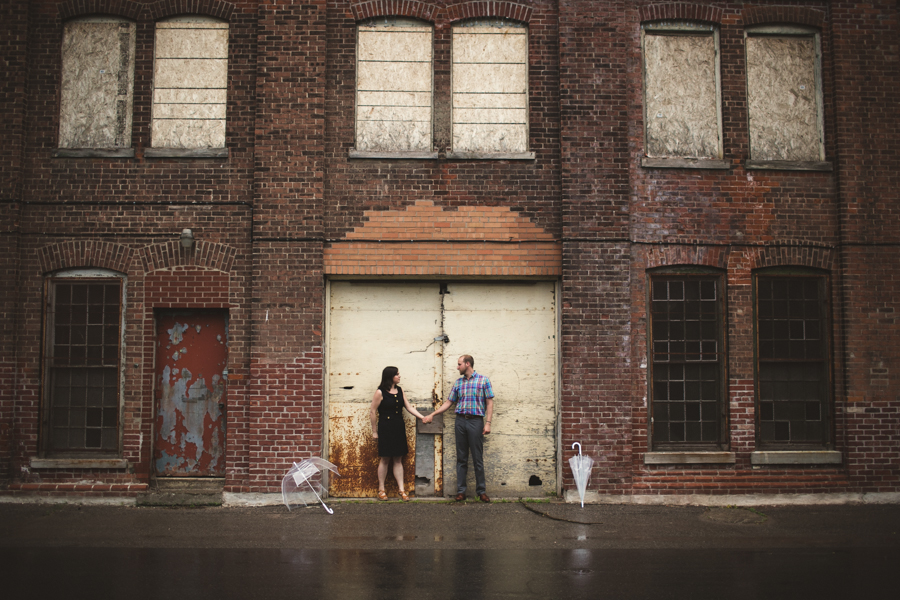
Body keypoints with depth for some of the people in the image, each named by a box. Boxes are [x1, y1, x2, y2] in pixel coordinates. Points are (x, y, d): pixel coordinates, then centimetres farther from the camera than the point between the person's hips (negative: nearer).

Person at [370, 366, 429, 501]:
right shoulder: (380, 392, -8)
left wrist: (423, 417, 0)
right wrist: (374, 431, -4)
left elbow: (409, 407, 10)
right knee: (385, 459, 0)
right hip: (385, 428, -5)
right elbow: (372, 411, -6)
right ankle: (381, 489, 10)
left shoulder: (399, 391, 10)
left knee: (398, 460, 7)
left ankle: (401, 490, 7)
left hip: (399, 428, 6)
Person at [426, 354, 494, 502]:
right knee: (461, 458, 6)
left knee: (478, 458, 0)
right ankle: (461, 491, 9)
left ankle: (481, 491, 8)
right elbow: (448, 402, 16)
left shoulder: (483, 380, 0)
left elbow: (489, 402, -2)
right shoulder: (458, 383, 13)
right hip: (460, 420, 4)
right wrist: (432, 414, 12)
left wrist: (488, 423, -9)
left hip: (476, 421, -4)